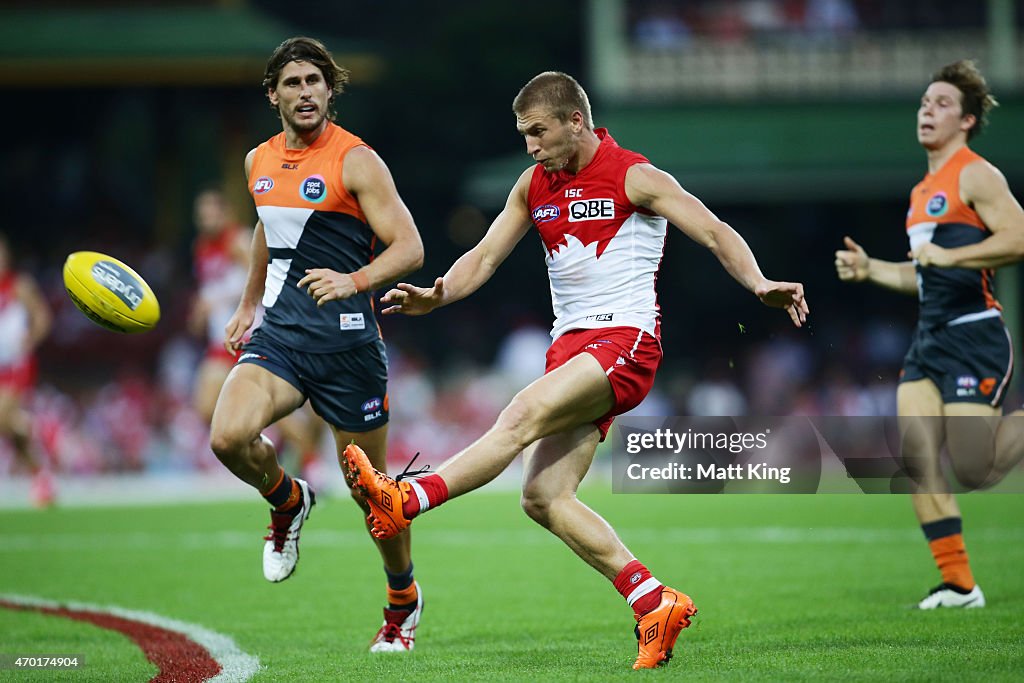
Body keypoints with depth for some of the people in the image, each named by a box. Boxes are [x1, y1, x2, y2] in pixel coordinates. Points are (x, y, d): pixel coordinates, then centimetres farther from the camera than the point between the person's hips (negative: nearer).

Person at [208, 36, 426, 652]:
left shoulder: (357, 161, -8)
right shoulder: (259, 162, 11)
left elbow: (409, 247, -14)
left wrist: (354, 280, -31)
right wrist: (248, 307, 36)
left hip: (346, 340, -4)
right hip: (279, 332, 5)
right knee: (229, 437, -23)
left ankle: (404, 600, 29)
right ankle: (288, 502, 11)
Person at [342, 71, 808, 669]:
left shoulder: (634, 177, -4)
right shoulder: (534, 184, 14)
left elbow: (715, 232, -8)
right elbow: (486, 256, 15)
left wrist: (759, 285, -25)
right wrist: (435, 296, -4)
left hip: (627, 340, -7)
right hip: (571, 345, 7)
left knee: (524, 416, -28)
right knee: (544, 498, -5)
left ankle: (405, 501, -37)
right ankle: (656, 604, 0)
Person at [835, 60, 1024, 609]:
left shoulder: (975, 175, -8)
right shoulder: (924, 190, 20)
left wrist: (947, 255, -22)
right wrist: (868, 269, 15)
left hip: (974, 336, -9)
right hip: (930, 337, 9)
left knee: (973, 470, -14)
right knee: (917, 457, -4)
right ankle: (958, 584, 1)